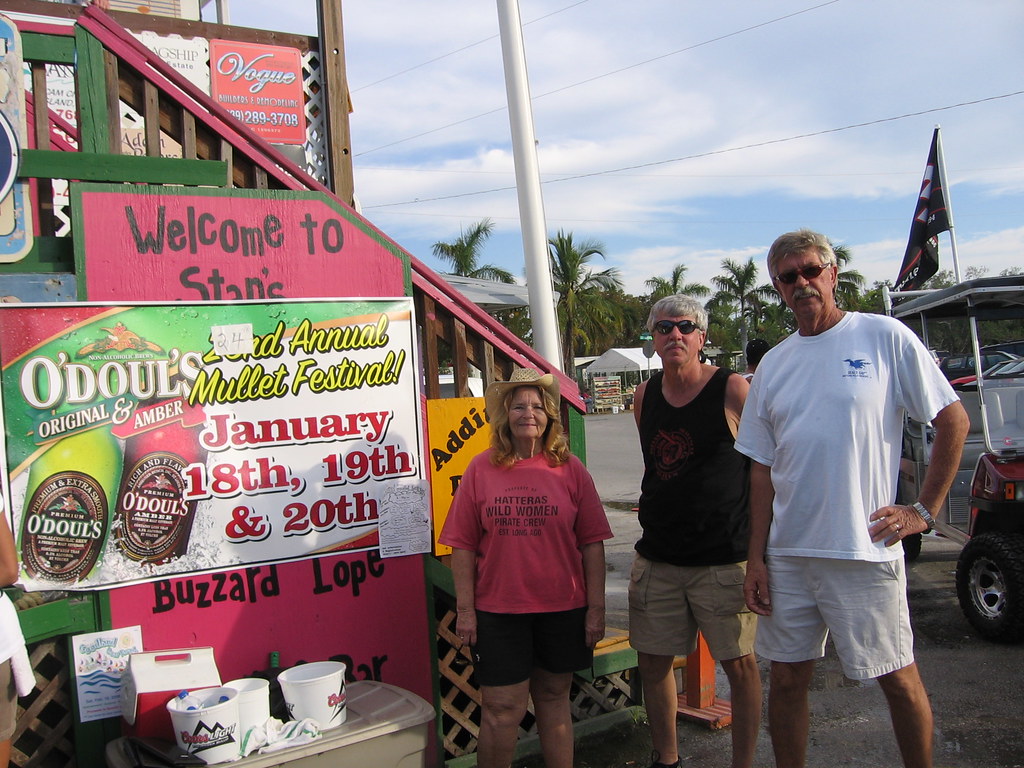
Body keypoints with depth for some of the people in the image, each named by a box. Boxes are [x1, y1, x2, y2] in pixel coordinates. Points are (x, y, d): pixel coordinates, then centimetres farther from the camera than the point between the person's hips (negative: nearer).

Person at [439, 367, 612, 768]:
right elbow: (463, 546, -1)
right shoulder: (481, 468, -1)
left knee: (553, 697, 14)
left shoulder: (570, 469, 1)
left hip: (562, 609, 1)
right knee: (501, 708, 2)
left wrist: (596, 608, -1)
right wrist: (465, 610, -4)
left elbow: (592, 543, 2)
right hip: (498, 610, -1)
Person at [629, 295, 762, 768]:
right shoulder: (644, 397, 6)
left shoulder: (732, 390, -9)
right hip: (657, 559, 5)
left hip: (723, 559, -5)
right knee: (652, 662, 10)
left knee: (739, 663, 3)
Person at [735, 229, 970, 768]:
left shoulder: (884, 337, -3)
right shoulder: (772, 365, 9)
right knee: (786, 679, 10)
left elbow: (953, 420, 0)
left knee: (898, 678, 7)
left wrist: (924, 510, -4)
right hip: (787, 555, 4)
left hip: (866, 550, -4)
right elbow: (763, 469, 11)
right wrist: (756, 557, 5)